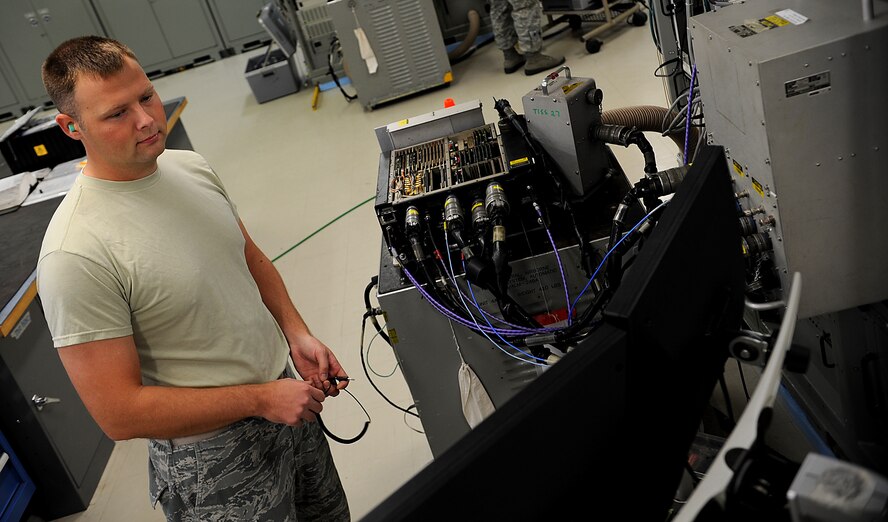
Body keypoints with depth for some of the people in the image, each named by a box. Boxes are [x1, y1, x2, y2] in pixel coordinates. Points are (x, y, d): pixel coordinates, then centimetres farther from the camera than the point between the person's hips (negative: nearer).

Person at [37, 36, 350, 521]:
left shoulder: (191, 167, -3)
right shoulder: (75, 254, -26)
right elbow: (119, 414, -23)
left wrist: (296, 334, -4)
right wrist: (260, 399, -20)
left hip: (282, 393, 7)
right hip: (212, 456, -7)